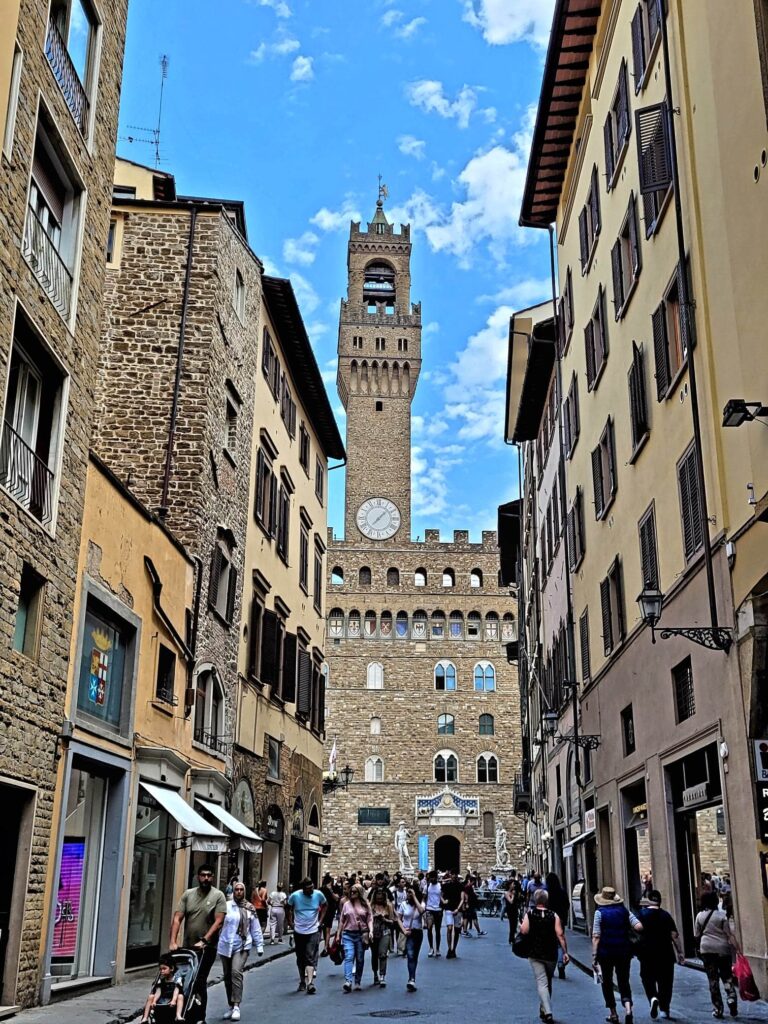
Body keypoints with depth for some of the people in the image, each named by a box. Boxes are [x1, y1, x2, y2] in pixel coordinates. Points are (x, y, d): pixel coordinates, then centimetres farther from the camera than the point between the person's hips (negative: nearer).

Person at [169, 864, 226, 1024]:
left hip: (206, 948, -4)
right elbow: (177, 918, 0)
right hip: (187, 947, 4)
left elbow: (218, 922, -10)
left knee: (200, 982, -6)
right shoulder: (188, 894, 5)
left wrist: (204, 940, -20)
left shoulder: (218, 896, -3)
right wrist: (173, 941, -11)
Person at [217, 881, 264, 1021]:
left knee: (236, 972, -20)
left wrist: (259, 945, 10)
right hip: (225, 946, 1)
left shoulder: (250, 908, 4)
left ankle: (236, 1006, -18)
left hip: (242, 946, -1)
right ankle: (231, 1006, 23)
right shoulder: (226, 906, -3)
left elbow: (255, 928, 10)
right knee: (227, 976, 9)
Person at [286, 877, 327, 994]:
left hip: (313, 931, -1)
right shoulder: (295, 896, -10)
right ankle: (302, 982, 26)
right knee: (300, 958, 12)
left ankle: (310, 983, -18)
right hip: (299, 932, 1)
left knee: (311, 958, -12)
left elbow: (324, 905, 12)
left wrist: (320, 920, 6)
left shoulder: (318, 895, -7)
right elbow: (287, 908, 7)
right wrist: (291, 923, 3)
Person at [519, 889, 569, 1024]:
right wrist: (565, 952, -6)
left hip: (535, 954, -2)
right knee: (548, 983, 19)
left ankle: (547, 1012, -20)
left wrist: (520, 925, 6)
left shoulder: (529, 914, -5)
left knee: (541, 982, -4)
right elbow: (560, 935, -9)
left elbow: (524, 931, -15)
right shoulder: (554, 915, -3)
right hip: (551, 954, 2)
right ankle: (543, 1009, 31)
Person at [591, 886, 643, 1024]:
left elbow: (596, 936, -10)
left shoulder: (600, 912, -7)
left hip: (605, 952, -2)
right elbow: (639, 927, -8)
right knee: (624, 982, 10)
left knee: (607, 983, 14)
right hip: (624, 952, 2)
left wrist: (594, 956, -8)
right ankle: (628, 1009, -13)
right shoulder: (624, 910, 2)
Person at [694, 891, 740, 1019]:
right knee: (727, 976, 11)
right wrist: (737, 948, -9)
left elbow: (696, 936, 6)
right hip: (723, 948, -1)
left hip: (706, 949, 1)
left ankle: (717, 1009, 6)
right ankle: (731, 997, -12)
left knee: (712, 979, 6)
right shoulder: (722, 915, -5)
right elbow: (729, 934, -9)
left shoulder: (699, 916, 1)